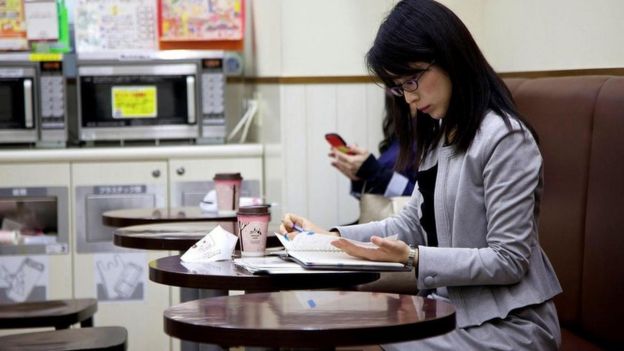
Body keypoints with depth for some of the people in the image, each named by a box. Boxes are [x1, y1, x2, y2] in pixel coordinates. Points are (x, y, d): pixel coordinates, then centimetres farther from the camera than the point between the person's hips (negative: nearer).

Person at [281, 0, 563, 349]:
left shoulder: (505, 139, -16)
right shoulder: (440, 134, 14)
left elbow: (508, 261, -18)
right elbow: (413, 223, 15)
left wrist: (412, 258, -27)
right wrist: (332, 236, 3)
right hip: (454, 306, 8)